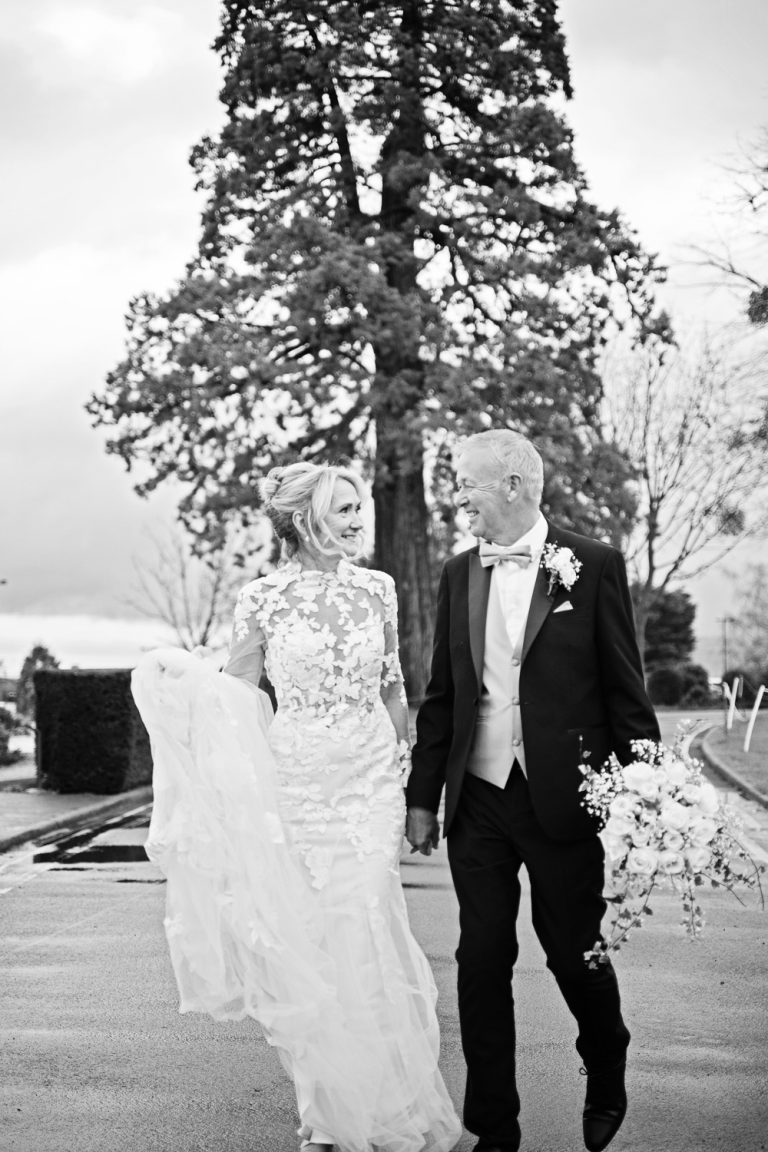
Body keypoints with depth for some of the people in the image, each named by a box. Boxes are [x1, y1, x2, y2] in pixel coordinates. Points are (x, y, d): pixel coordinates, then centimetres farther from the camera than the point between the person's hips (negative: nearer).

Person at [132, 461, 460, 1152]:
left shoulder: (377, 589, 5)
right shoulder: (264, 598, -4)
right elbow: (236, 694, 4)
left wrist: (404, 776, 12)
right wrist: (179, 676, -14)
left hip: (371, 779, 1)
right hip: (294, 779, -1)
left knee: (365, 928, -4)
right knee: (305, 935, 3)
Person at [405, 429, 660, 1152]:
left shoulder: (593, 566, -5)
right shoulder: (459, 574, 7)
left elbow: (625, 692, -3)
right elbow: (441, 697, 12)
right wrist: (423, 796, 10)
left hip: (563, 801, -4)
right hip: (478, 802, 4)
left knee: (576, 955, 9)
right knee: (482, 961, 6)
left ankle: (606, 1085, 37)